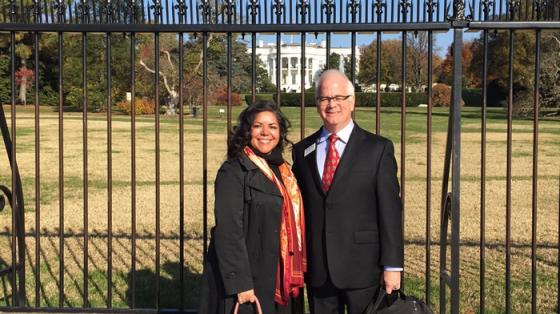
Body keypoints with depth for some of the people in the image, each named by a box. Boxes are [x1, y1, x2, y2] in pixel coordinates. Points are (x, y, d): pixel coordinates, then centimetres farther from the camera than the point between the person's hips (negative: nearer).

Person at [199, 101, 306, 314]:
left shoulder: (282, 170, 10)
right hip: (248, 280, -7)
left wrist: (294, 275, 10)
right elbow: (228, 232, -18)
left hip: (280, 280, 7)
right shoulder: (233, 172, -13)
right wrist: (240, 283, -21)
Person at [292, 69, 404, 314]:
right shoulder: (302, 150, 9)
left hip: (362, 267, -3)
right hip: (316, 269, 3)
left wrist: (392, 266, -8)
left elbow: (390, 211, -4)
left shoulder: (378, 149, -1)